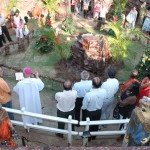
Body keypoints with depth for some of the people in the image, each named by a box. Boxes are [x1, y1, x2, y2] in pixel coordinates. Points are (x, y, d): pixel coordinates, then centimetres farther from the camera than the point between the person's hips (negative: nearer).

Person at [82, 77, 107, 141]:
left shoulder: (88, 95, -38)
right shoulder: (104, 91, -25)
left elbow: (84, 107, -22)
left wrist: (82, 107, 1)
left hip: (89, 112, -3)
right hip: (99, 111, 3)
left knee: (89, 125, 25)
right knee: (96, 124, 29)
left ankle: (88, 138, 49)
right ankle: (94, 137, 54)